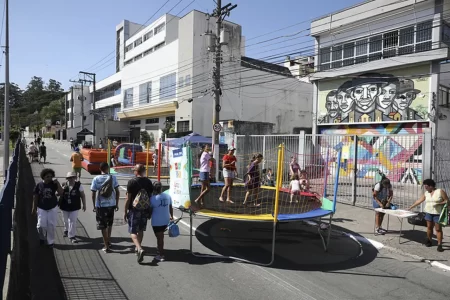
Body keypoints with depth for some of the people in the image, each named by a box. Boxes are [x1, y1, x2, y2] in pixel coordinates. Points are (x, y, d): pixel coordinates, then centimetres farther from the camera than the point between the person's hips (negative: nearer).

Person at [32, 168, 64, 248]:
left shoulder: (53, 184, -7)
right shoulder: (39, 185, -6)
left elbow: (61, 193, -19)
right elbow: (35, 197, 1)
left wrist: (57, 183, -26)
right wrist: (34, 208, 2)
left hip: (52, 208, 0)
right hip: (41, 208, 0)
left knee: (51, 225, 4)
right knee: (41, 225, -3)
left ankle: (50, 242, 19)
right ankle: (42, 238, 28)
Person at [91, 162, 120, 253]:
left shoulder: (96, 179, -5)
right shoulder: (113, 177, -4)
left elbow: (93, 194, -5)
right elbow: (117, 192, -3)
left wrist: (94, 206, 6)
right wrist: (117, 204, 7)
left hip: (100, 205, -2)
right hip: (111, 204, 2)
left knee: (103, 226, 6)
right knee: (109, 224, 24)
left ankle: (106, 247, 9)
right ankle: (108, 241, 33)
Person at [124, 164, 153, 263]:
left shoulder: (132, 182, -11)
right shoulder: (149, 182, 3)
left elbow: (128, 199, -11)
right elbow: (150, 197, 8)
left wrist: (125, 212, -3)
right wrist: (149, 210, 18)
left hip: (134, 210, -5)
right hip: (145, 210, 5)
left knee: (133, 231, 0)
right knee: (141, 230, 19)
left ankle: (140, 249, -19)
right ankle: (138, 248, 33)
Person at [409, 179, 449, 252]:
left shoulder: (440, 191, -7)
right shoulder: (426, 193, 7)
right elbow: (419, 201, 11)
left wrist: (438, 203, -20)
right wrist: (411, 207, 12)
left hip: (437, 213, -4)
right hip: (428, 213, 4)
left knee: (438, 229, -2)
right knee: (429, 227, 8)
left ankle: (439, 245, 2)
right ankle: (429, 241, 23)